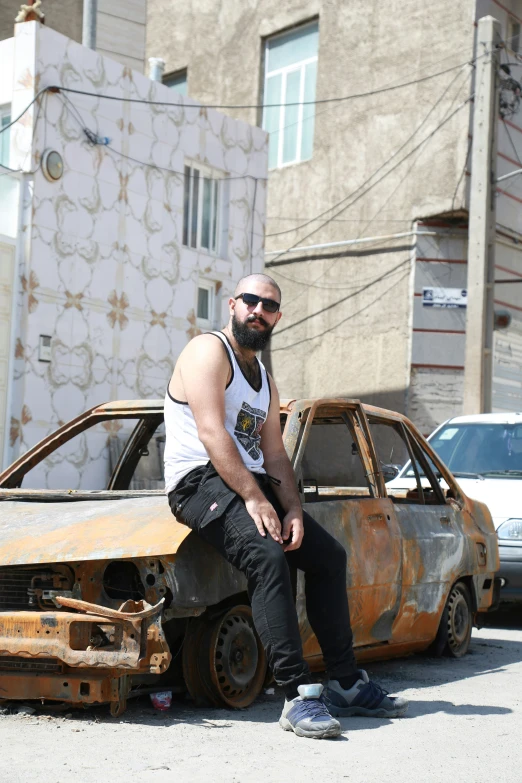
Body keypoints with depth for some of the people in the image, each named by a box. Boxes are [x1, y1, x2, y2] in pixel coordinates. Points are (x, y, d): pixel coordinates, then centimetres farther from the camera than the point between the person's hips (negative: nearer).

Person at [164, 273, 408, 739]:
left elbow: (275, 453, 14)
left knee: (329, 555, 5)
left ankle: (347, 685, 10)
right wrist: (253, 498, -25)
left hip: (252, 481, 9)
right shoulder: (209, 351, -6)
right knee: (267, 555, -32)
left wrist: (293, 510, -3)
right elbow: (211, 432, -18)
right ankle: (299, 696, -34)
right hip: (200, 479, -9)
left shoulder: (265, 380, 21)